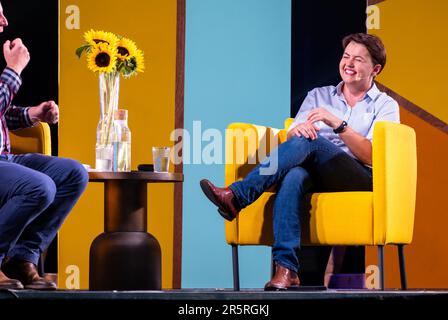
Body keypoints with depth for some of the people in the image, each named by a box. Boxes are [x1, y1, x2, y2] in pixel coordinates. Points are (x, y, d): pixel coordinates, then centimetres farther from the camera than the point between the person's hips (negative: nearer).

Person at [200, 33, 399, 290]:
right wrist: (297, 130, -14)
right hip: (315, 176, 3)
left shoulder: (385, 106, 13)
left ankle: (237, 196, -37)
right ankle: (286, 268, -46)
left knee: (309, 141, -32)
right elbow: (290, 141, 10)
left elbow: (371, 157, -4)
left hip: (360, 179, -3)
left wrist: (337, 123, -15)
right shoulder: (318, 96, 25)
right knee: (293, 176, -36)